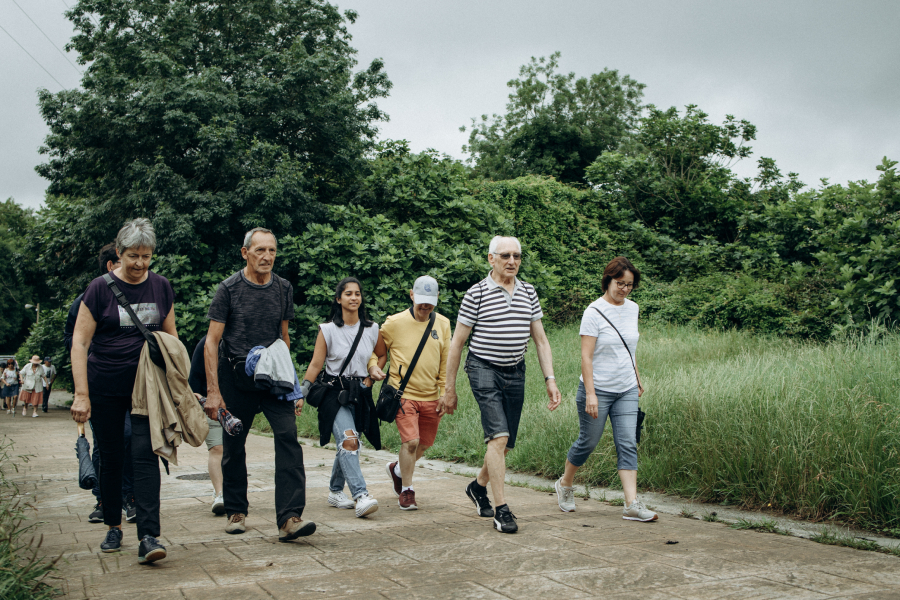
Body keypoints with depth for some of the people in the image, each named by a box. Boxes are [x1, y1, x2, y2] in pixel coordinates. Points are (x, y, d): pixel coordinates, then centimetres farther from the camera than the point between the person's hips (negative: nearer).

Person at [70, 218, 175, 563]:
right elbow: (79, 343, -7)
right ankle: (113, 527, 26)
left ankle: (149, 537, -13)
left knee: (145, 454, -10)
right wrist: (81, 395, -13)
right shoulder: (101, 289, -6)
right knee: (111, 457, 8)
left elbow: (171, 337, 14)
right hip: (105, 387, -1)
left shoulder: (161, 287, 4)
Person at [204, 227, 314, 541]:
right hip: (235, 375, -2)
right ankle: (236, 511, 29)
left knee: (288, 435, -16)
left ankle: (289, 518, -20)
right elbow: (212, 342, -7)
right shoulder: (229, 289, -6)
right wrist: (213, 391, -13)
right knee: (234, 445, 9)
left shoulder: (283, 289, 6)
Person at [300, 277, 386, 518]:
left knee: (346, 445, 11)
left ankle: (335, 491, 30)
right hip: (335, 392, -4)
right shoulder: (328, 330, -2)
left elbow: (383, 355, 22)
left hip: (360, 394, 4)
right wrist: (302, 394, -9)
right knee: (348, 441, -22)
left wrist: (371, 378, 9)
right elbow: (315, 365, -2)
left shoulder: (372, 329, 6)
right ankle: (361, 496, -31)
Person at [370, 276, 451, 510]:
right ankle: (406, 491, 4)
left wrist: (446, 393, 5)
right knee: (411, 441, -16)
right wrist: (373, 366, -13)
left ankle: (397, 469, 42)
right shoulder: (394, 323, -5)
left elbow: (446, 361, 10)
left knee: (423, 444, 12)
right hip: (404, 394, -4)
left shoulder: (442, 323, 6)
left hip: (431, 397, 4)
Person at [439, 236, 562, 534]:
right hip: (484, 369, -5)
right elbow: (457, 343, -2)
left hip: (516, 373, 5)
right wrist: (449, 389, -2)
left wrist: (550, 380, 1)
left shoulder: (529, 293, 9)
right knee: (498, 436, -17)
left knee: (506, 444, 9)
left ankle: (478, 486, 35)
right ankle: (501, 509, -11)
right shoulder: (476, 294, -5)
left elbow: (540, 339, 12)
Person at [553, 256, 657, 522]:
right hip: (598, 389, -5)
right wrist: (590, 393, -20)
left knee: (628, 445, -3)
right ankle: (564, 484, 32)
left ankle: (632, 505, -6)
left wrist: (637, 377, 21)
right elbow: (586, 356, -15)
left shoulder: (632, 309, 7)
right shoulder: (594, 312, -12)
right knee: (588, 442, 7)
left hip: (626, 391, 5)